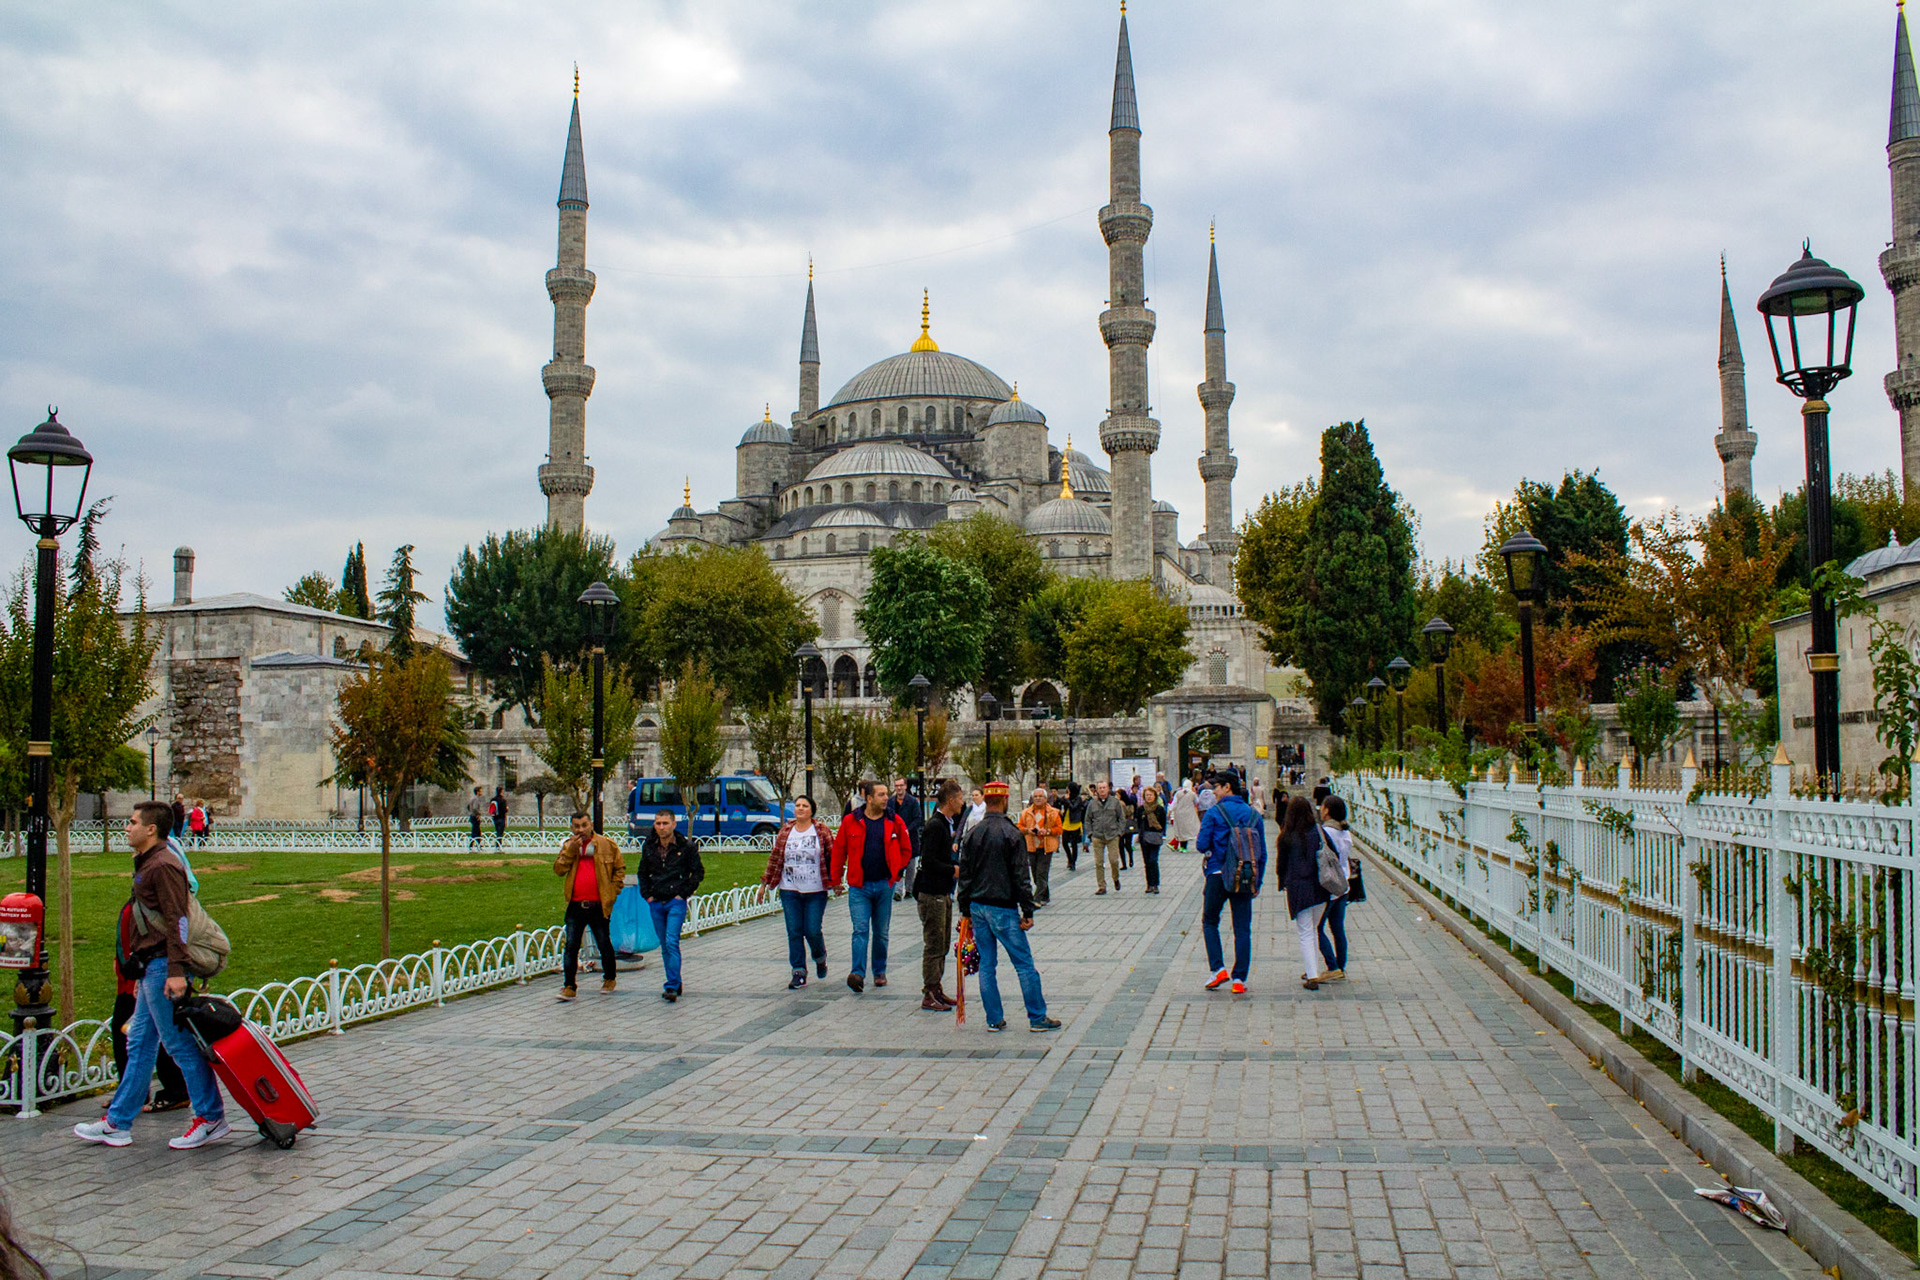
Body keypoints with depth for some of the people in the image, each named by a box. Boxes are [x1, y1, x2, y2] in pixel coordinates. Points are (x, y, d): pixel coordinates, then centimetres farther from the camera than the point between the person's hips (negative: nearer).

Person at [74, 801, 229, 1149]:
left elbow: (177, 920, -21)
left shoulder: (163, 866, -14)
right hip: (152, 968, 10)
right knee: (139, 1044, 14)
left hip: (163, 968, -10)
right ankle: (117, 1123, 21)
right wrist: (141, 972, 24)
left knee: (179, 1043, -5)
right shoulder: (147, 865, 18)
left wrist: (176, 971, -26)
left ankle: (212, 1118, 1)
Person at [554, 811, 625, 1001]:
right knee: (571, 946, -3)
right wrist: (571, 850, -12)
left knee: (604, 945, 10)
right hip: (575, 905, 2)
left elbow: (619, 868, 7)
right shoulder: (568, 846, 8)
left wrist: (612, 891, 0)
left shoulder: (606, 845, 0)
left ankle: (609, 979, 31)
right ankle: (568, 987, 0)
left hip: (598, 906, -2)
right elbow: (558, 870, -2)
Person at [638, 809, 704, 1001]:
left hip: (676, 901, -5)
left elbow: (698, 872, 1)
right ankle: (675, 983, 20)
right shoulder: (649, 846, 5)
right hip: (655, 903, 5)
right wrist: (647, 894, 8)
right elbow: (642, 872, 19)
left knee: (672, 942, -15)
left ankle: (672, 986, -16)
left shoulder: (686, 846, -6)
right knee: (665, 945, 10)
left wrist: (684, 893, -5)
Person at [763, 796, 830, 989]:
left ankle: (820, 958, 27)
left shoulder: (821, 831, 0)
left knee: (812, 931, -4)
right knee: (794, 932, 1)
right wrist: (766, 882, 11)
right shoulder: (785, 832, 7)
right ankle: (799, 973, 7)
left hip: (815, 892, -2)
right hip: (790, 891, 3)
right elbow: (775, 858, 12)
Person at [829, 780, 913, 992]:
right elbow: (839, 850, 6)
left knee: (881, 932, 11)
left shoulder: (894, 822, 2)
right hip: (859, 886, -2)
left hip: (884, 885, 2)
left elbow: (906, 849, 13)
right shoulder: (850, 821, -2)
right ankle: (858, 973, -16)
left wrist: (896, 871, 6)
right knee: (861, 930, -11)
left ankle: (880, 972, 23)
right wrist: (836, 878, 6)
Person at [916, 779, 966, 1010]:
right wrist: (955, 870, -18)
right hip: (931, 893, -10)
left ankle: (937, 990, 24)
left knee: (942, 946, 15)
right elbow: (928, 861, -23)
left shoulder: (945, 823, 12)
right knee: (934, 945, -4)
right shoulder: (934, 826, -18)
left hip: (943, 892, 10)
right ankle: (929, 995, 3)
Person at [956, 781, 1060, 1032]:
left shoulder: (972, 834, 5)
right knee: (1024, 964, 2)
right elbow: (1021, 877, -11)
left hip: (977, 906, 6)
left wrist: (965, 910, 15)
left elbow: (964, 875, 9)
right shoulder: (1011, 833, -10)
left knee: (987, 965, 10)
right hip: (1003, 908, -6)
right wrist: (1028, 912, -8)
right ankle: (1037, 1017, 5)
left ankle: (994, 1019, 12)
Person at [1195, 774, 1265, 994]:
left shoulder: (1214, 813, -6)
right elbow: (1262, 853, 8)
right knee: (1243, 928, 5)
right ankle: (1239, 979, 1)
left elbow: (1201, 845, -9)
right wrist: (1257, 883, 14)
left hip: (1218, 875, -3)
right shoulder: (1254, 815, 7)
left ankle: (1218, 969, 1)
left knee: (1210, 922, 14)